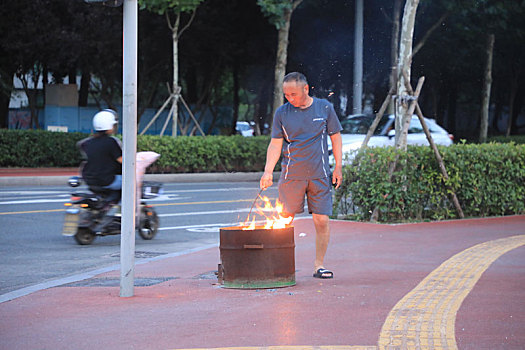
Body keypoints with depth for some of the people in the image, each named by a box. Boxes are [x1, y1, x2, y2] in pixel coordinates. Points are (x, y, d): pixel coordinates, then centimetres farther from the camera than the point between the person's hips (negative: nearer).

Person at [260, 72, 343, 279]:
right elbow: (275, 144, 3)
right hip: (291, 175, 0)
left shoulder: (324, 108, 4)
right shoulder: (282, 113, 3)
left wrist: (338, 167, 5)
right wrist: (268, 171, -10)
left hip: (319, 175, 0)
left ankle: (319, 265, 7)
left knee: (322, 220, -4)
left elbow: (335, 137, 11)